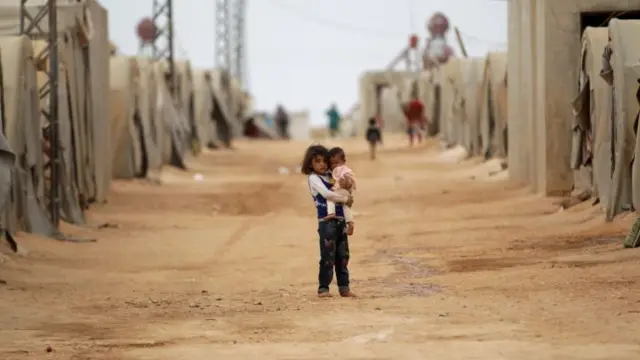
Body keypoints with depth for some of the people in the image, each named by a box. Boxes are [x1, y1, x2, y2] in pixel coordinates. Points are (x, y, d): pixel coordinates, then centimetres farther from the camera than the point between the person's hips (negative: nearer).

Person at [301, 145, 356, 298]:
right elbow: (326, 194, -17)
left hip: (340, 221, 7)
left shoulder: (330, 176, 15)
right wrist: (345, 199, -11)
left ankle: (344, 287, 12)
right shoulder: (313, 178, -4)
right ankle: (323, 288, -2)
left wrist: (346, 184, -3)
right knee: (328, 257, -7)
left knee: (343, 256, 7)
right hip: (327, 222, -7)